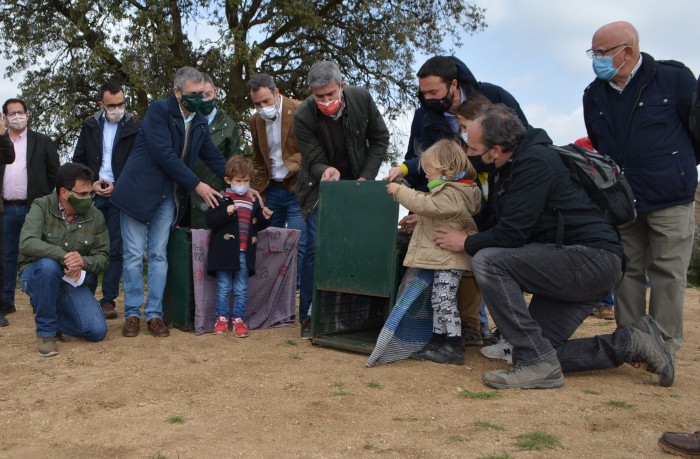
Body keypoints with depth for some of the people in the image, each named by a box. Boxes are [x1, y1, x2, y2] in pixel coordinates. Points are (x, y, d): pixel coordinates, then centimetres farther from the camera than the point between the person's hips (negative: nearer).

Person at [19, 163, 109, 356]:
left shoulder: (96, 217, -7)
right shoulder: (41, 207, -12)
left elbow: (102, 257, -4)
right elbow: (27, 243, -27)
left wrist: (83, 261, -27)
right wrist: (63, 256, -38)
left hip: (72, 282, 2)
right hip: (37, 277, -2)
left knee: (97, 331, -16)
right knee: (48, 264, -39)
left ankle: (52, 317, 16)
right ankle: (45, 330, -17)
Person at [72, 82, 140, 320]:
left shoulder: (134, 128, -1)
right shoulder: (90, 126, 10)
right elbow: (78, 160, 13)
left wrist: (117, 186, -10)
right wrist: (91, 184, -2)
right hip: (93, 194, 3)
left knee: (115, 251, 0)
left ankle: (109, 300, 7)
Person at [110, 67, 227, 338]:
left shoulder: (200, 123, 8)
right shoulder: (158, 110, -11)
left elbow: (215, 159, 10)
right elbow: (164, 155, -19)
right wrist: (196, 185, -18)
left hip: (169, 197, 5)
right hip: (139, 191, -5)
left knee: (159, 255, 6)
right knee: (134, 255, 0)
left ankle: (154, 314, 10)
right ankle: (132, 314, 9)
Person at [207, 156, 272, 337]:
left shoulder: (253, 201, 10)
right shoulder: (221, 199, -4)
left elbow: (257, 225, 20)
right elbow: (210, 221, -12)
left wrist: (265, 218, 1)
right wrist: (226, 212, -25)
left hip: (245, 253, 4)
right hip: (224, 251, -3)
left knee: (242, 289, 8)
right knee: (223, 288, 7)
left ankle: (239, 319, 17)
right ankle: (221, 318, 18)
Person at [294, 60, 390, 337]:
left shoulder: (362, 99, -14)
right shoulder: (303, 116, -21)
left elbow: (380, 139, -2)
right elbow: (314, 161, -15)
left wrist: (366, 177, -11)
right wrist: (327, 170, -39)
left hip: (356, 182, 3)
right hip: (320, 186, -3)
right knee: (315, 249, -11)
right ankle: (308, 316, 1)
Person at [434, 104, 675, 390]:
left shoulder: (534, 163, -18)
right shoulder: (505, 169, 12)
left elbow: (511, 234, -23)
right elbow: (489, 222, 21)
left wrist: (466, 243, -6)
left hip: (592, 258, -10)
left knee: (488, 261, -25)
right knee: (531, 354, 4)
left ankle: (539, 364, -22)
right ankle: (631, 342, 10)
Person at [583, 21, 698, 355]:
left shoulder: (673, 78, -6)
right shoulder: (594, 95, 7)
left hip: (670, 200, -4)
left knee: (667, 272, 0)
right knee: (627, 271, 7)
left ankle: (664, 346, 8)